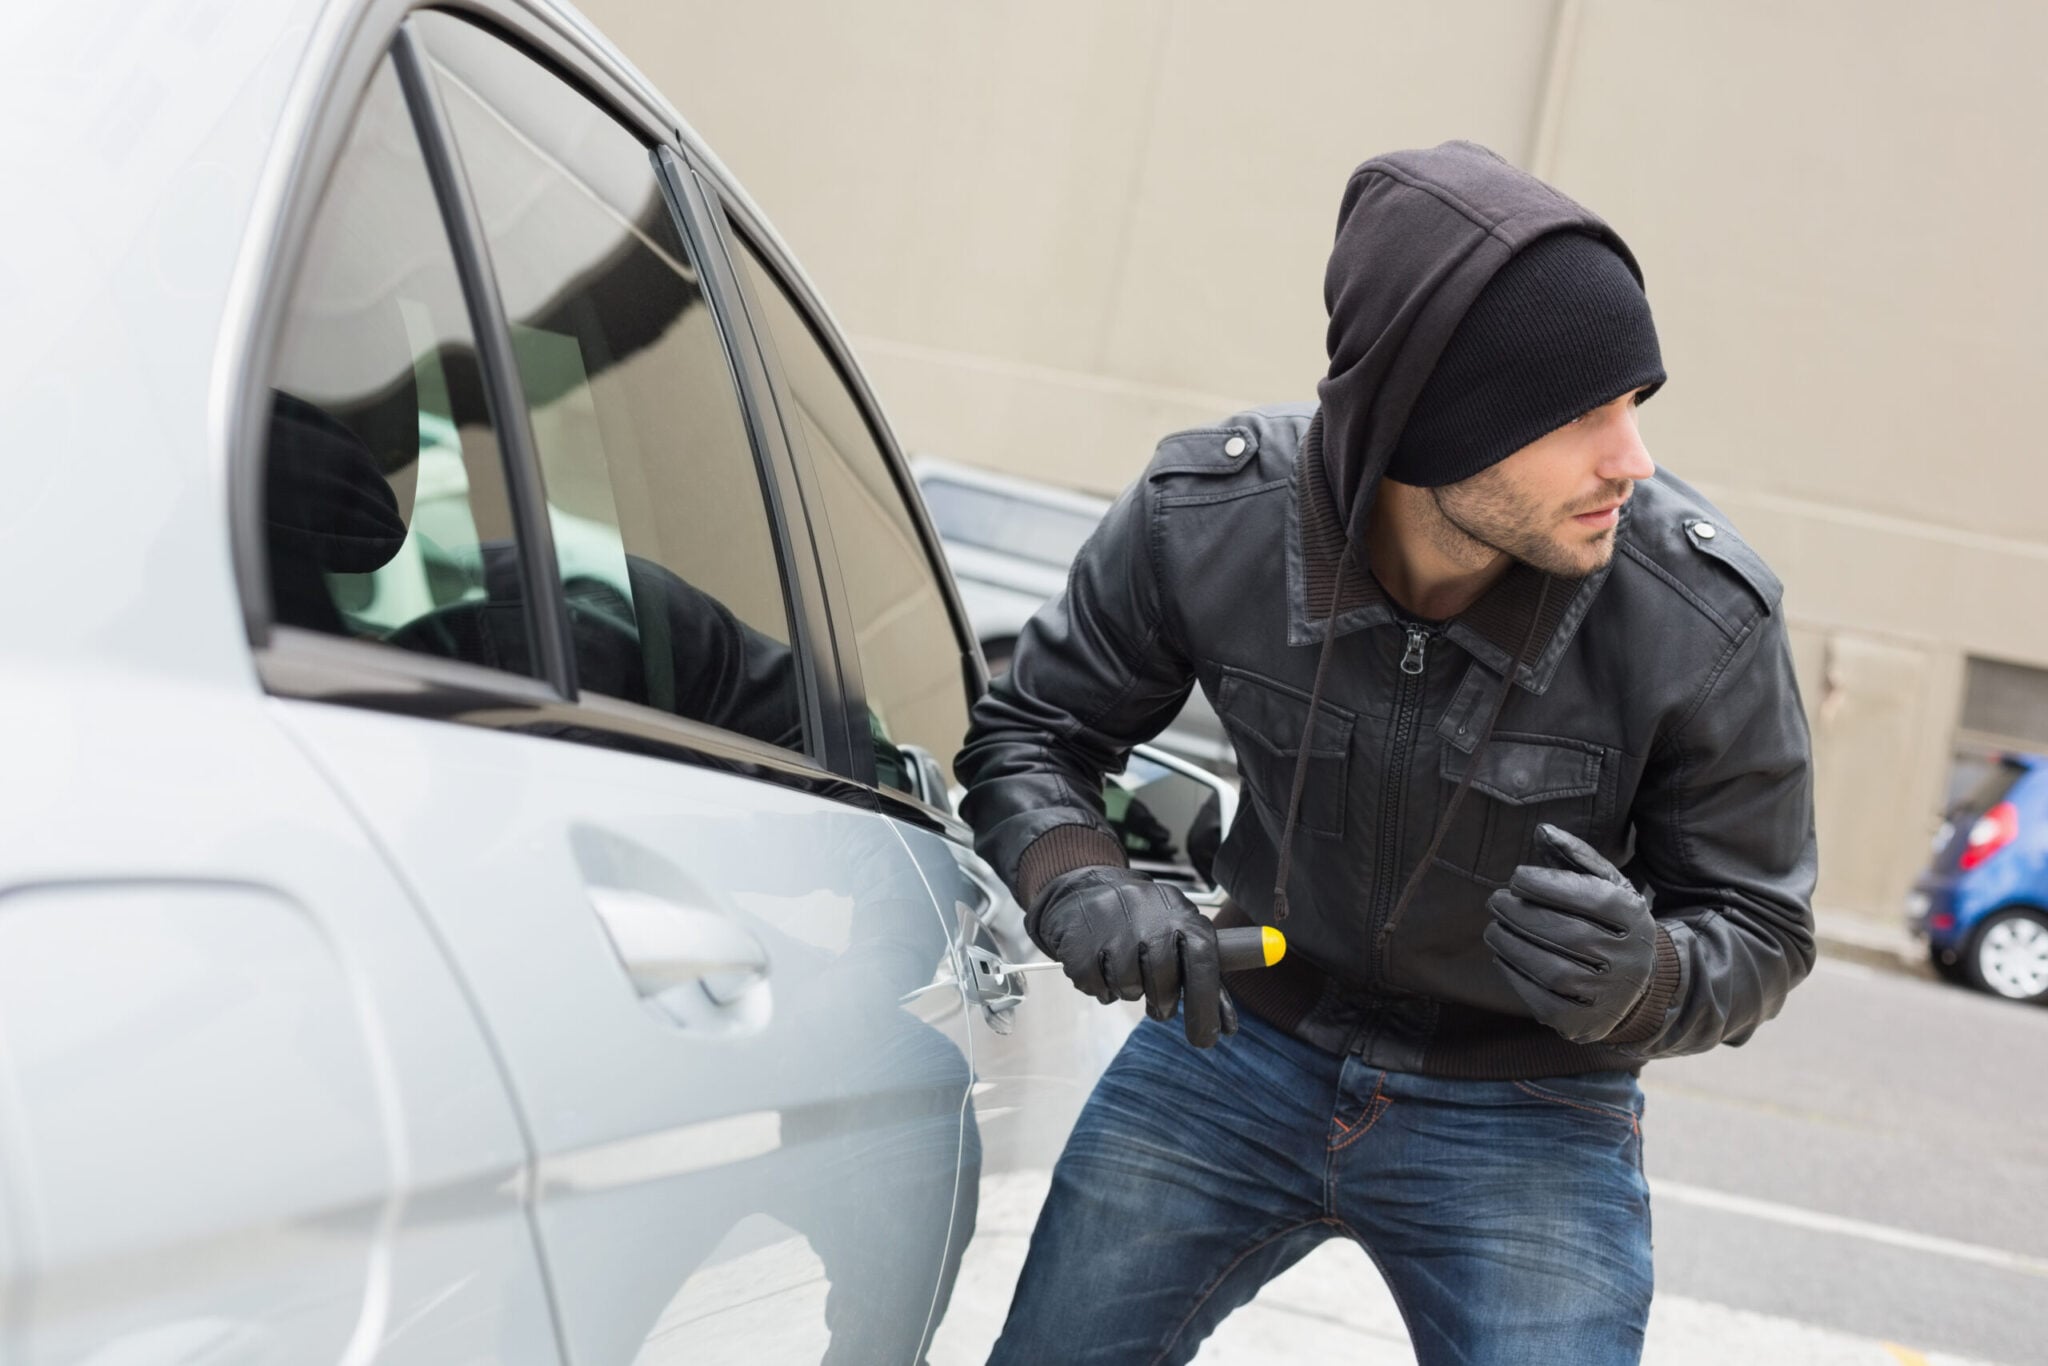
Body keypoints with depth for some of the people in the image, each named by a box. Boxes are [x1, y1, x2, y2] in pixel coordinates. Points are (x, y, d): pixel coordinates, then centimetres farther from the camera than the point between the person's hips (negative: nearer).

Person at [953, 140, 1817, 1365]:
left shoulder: (1703, 613, -23)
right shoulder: (1205, 516, -20)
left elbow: (1758, 928, -10)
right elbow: (1031, 732, -3)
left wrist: (1641, 979, -33)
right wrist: (1081, 886, -25)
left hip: (1524, 1115, -1)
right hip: (1243, 1041, 2)